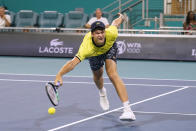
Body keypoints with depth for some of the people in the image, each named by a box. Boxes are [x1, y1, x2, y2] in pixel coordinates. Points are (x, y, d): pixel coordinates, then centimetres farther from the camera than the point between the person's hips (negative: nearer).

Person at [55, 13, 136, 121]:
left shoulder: (111, 34, -42)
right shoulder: (87, 47, -48)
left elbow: (115, 23, -18)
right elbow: (73, 62, -59)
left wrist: (121, 17, 6)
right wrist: (59, 74, -76)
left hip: (109, 48, -1)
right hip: (94, 53, 1)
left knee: (113, 75, -21)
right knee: (97, 75, 20)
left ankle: (127, 109, -29)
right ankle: (102, 92, 61)